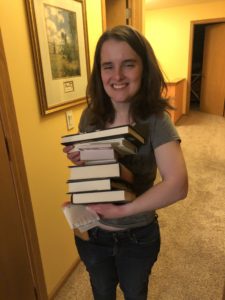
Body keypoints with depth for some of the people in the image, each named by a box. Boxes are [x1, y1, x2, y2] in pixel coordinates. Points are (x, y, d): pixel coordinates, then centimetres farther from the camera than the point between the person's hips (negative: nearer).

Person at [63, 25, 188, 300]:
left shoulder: (156, 121, -23)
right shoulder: (90, 116, -12)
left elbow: (177, 186, -35)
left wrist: (120, 210, -35)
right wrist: (78, 160, -19)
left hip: (138, 237, -2)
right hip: (91, 233, 3)